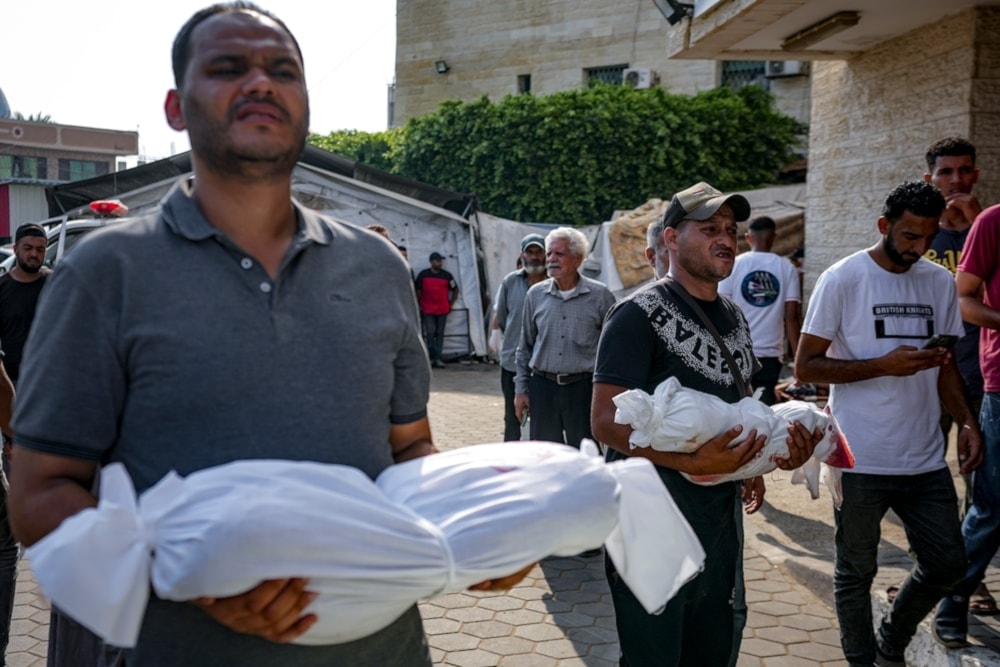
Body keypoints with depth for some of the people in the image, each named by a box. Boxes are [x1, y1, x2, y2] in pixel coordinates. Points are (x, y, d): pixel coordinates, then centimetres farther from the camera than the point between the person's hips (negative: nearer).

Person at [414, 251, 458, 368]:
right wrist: (419, 306, 4)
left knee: (440, 333, 1)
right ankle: (431, 357, 0)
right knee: (430, 333, -7)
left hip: (442, 310, 2)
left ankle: (437, 358, 3)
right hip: (427, 310, -2)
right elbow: (418, 291, 8)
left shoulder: (447, 275, 6)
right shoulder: (423, 275, 2)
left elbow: (455, 289, 16)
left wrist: (450, 304, 11)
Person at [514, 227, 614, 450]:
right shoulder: (535, 294, 6)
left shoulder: (600, 295, -4)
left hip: (583, 388, -3)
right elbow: (525, 347, 13)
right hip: (542, 387, 3)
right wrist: (521, 389, 10)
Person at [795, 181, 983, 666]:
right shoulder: (843, 279, -9)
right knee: (856, 572, 9)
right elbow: (805, 366, -10)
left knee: (947, 563, 13)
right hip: (862, 461, -5)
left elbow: (945, 362, 16)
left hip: (926, 459, 5)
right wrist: (885, 364, -19)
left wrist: (966, 419, 0)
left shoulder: (940, 282, 7)